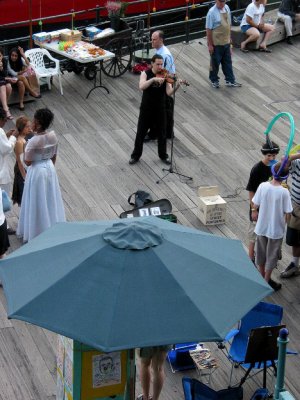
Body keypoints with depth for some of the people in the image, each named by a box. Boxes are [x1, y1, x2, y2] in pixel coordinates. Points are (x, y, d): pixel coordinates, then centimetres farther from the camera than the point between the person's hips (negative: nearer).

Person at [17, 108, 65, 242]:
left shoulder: (34, 141, -28)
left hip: (37, 171, -6)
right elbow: (54, 156, 4)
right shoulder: (53, 135, -8)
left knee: (38, 203, 9)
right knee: (50, 199, 21)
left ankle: (38, 232, 21)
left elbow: (27, 162, -19)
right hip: (50, 168, 6)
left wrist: (26, 147, -9)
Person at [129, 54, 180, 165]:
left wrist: (176, 86, -36)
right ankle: (136, 155, 25)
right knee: (141, 133, 9)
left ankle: (163, 155, 29)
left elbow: (169, 93, -17)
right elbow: (141, 86, -28)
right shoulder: (145, 74, -9)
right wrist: (153, 79, -39)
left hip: (160, 109, 1)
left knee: (162, 134, 12)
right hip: (146, 108, -1)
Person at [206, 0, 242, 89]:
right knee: (215, 62, 10)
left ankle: (230, 80, 23)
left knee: (228, 62, 13)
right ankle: (214, 80, 27)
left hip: (226, 42, 6)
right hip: (216, 43, -6)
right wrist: (210, 44, -16)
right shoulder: (212, 12, -19)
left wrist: (229, 37, 17)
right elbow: (208, 29, -17)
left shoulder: (227, 8, 2)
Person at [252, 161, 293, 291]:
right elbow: (287, 213, -16)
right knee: (272, 256, 15)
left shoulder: (263, 186, -15)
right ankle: (267, 282, 25)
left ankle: (262, 277, 37)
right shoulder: (284, 192, -22)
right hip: (276, 229, -3)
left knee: (261, 253, 22)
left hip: (261, 227, 3)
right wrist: (285, 221, 5)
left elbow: (255, 206, -6)